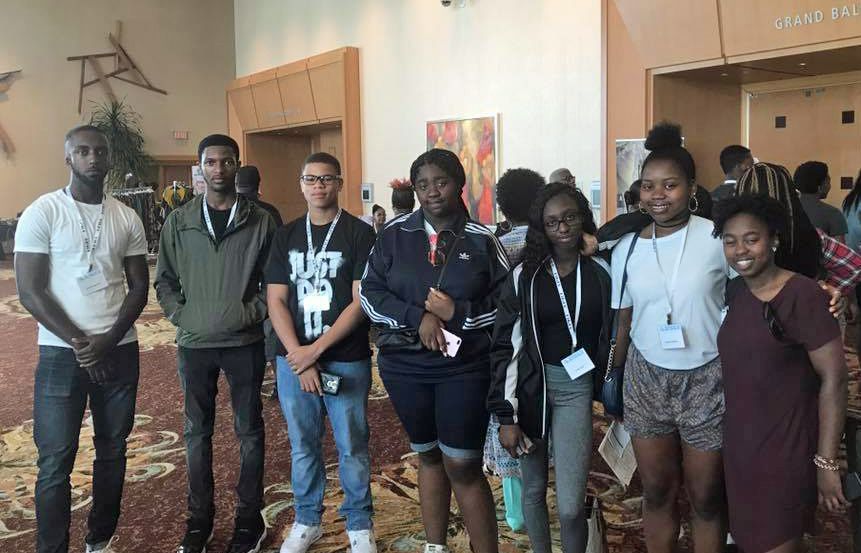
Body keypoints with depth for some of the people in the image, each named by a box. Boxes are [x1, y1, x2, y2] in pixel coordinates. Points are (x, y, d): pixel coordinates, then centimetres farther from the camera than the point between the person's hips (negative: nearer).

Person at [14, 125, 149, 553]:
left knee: (112, 451, 12)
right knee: (56, 461, 0)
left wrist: (110, 339, -9)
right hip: (62, 353, -3)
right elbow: (30, 291, -9)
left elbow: (139, 286, 6)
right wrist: (80, 342, -14)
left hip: (120, 352, 4)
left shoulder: (127, 218, 6)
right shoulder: (42, 213, -5)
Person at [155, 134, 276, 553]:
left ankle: (249, 517, 22)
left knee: (249, 431, 7)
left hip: (245, 343, -1)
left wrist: (254, 313, -9)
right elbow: (164, 279, 7)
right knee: (197, 432, 12)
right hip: (194, 344, 2)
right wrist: (181, 315, -4)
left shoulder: (260, 221, -1)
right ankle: (199, 518, 27)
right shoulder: (179, 221, 3)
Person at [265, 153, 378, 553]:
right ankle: (306, 520, 31)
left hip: (346, 361, -3)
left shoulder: (359, 234, -4)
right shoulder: (285, 236, 7)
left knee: (352, 447, 7)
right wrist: (299, 358, -9)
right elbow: (276, 301, 2)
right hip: (293, 360, 3)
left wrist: (316, 349, -12)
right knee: (302, 445, 14)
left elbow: (361, 302, -9)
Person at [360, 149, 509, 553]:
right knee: (428, 456, 18)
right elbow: (369, 293, -1)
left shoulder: (482, 240, -3)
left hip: (464, 368, -3)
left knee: (463, 467, -3)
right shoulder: (394, 235, 1)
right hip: (404, 366, 3)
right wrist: (418, 317, -16)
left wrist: (459, 313, -17)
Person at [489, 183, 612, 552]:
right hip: (530, 386, 0)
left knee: (570, 505, -5)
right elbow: (505, 347, -4)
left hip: (576, 387, 0)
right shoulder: (524, 276, -4)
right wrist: (506, 416, -8)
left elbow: (611, 338, 9)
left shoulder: (601, 273, 0)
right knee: (533, 490, 13)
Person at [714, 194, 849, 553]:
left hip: (785, 449, -7)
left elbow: (834, 378, -18)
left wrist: (826, 461, -19)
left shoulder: (802, 295, -17)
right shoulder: (735, 293, 4)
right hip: (739, 444, 7)